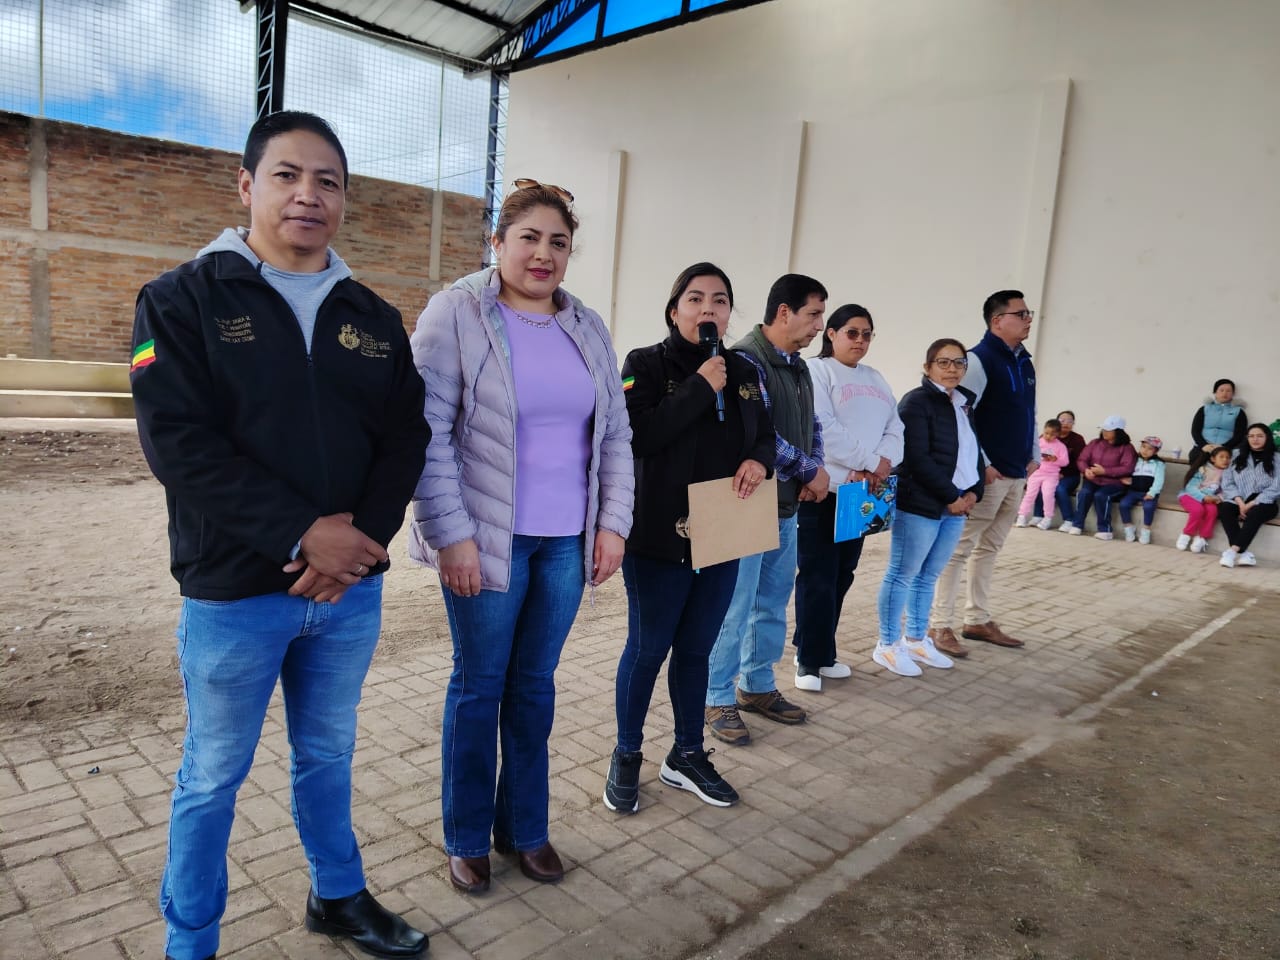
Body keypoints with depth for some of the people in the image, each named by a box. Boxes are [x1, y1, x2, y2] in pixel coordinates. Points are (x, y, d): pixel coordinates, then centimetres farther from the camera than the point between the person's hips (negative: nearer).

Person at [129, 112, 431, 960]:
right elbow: (179, 443, -15)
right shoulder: (184, 300, -5)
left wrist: (363, 536, -13)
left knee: (329, 755, 20)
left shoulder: (375, 319, 7)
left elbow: (405, 438, 3)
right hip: (235, 593, -3)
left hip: (352, 589, 4)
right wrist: (301, 535, -21)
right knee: (214, 777, 12)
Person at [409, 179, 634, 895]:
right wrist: (451, 534, -15)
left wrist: (613, 521, 4)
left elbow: (615, 434, 12)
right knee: (479, 686, 9)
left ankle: (526, 827, 33)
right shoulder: (457, 313, -6)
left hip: (567, 540, 4)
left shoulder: (589, 328, 9)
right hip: (487, 538, -4)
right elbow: (427, 433, -11)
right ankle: (467, 838, 29)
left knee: (535, 685, 15)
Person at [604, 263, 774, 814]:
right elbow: (636, 435, -21)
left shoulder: (743, 372, 9)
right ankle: (627, 757, 27)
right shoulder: (646, 364, -7)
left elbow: (765, 434, 17)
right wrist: (700, 388, -20)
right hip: (659, 540, -5)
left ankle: (687, 756, 33)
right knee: (648, 649, 7)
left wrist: (760, 459, -6)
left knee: (696, 649, 16)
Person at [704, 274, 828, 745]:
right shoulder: (746, 360, -15)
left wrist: (812, 474, 0)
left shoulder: (798, 367, 14)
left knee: (772, 605, 16)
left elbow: (811, 426, 19)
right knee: (735, 608, -1)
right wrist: (811, 471, -12)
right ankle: (718, 699, 13)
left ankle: (757, 685, 30)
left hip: (787, 508, 9)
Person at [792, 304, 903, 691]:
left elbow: (895, 429, 10)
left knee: (843, 575, 11)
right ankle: (809, 660, 6)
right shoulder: (816, 371, -4)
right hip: (822, 488, -7)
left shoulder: (875, 379, 19)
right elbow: (822, 429, -16)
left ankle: (822, 652, 21)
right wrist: (869, 462, -13)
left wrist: (882, 463, -9)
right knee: (818, 576, -4)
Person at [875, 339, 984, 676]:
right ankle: (888, 645, 10)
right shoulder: (916, 402, -8)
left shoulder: (965, 404, 17)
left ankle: (916, 640, 25)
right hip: (920, 505, -8)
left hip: (957, 505, 8)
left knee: (928, 576, 14)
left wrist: (974, 492, 1)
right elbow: (918, 459, -16)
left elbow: (975, 452, 18)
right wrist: (951, 497, -14)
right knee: (902, 575, 0)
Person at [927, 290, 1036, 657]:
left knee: (989, 549, 14)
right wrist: (981, 464, -19)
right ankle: (939, 625, 1)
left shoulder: (1026, 364, 14)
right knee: (960, 548, -4)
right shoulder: (979, 360, -11)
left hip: (1016, 475, 8)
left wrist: (1033, 456, 14)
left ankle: (978, 620, 23)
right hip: (987, 474, -8)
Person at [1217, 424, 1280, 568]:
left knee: (1255, 513, -36)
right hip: (1239, 501, 2)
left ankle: (1233, 551, -44)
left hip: (1262, 503, -2)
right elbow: (1227, 482, 5)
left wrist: (1251, 504, -14)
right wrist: (1240, 502, -11)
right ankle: (1243, 553, -38)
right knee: (1223, 508, -31)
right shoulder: (1237, 455, 13)